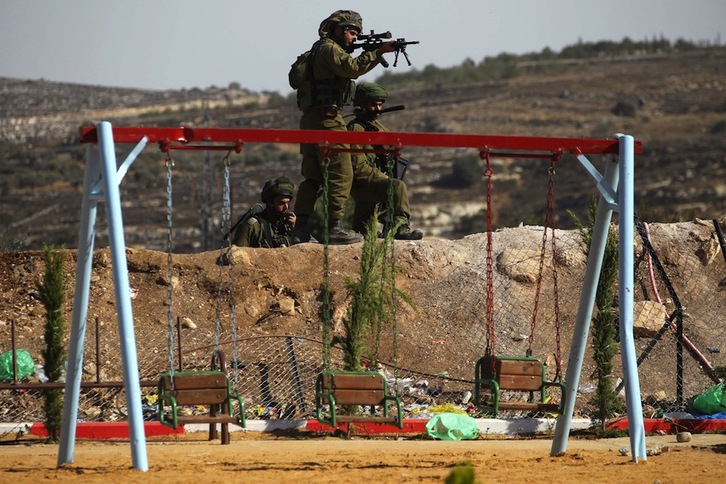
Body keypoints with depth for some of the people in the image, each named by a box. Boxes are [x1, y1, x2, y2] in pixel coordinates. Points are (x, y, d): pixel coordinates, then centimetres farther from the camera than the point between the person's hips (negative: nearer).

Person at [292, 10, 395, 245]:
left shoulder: (322, 50, 23)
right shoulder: (330, 48, -8)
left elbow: (350, 71, 23)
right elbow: (352, 67, -24)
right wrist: (379, 52, -22)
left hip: (310, 120, 10)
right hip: (327, 120, -10)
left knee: (313, 177, 12)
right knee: (341, 174, -9)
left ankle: (299, 227, 10)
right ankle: (334, 228, -12)